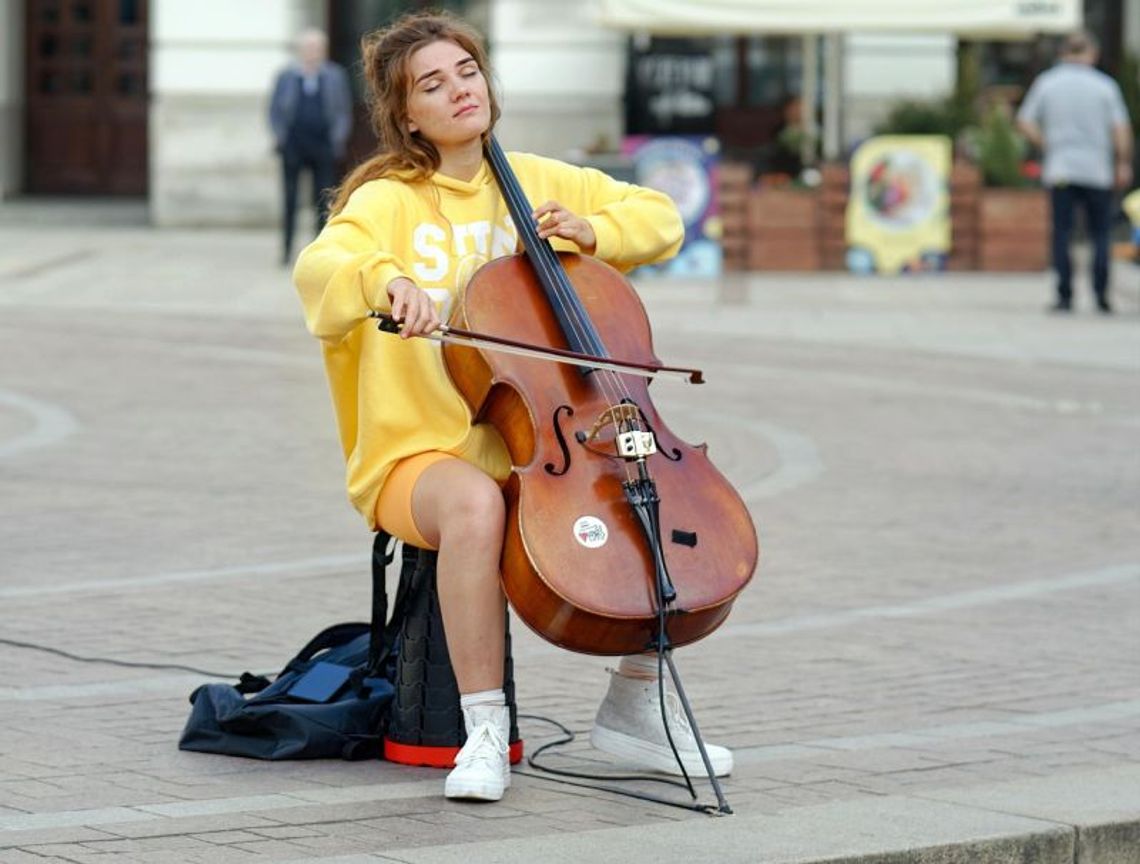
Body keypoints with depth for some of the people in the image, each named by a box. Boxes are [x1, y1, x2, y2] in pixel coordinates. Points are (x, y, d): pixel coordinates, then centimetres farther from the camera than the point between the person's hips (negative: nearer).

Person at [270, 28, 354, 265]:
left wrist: (339, 137, -1)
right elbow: (275, 110, 12)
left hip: (323, 147, 0)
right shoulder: (286, 77, 8)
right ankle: (286, 248, 6)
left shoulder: (335, 77, 8)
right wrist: (279, 135, 0)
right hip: (293, 146, 0)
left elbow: (344, 111, 10)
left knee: (324, 201, -1)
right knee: (290, 200, -1)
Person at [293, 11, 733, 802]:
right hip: (420, 455, -5)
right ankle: (485, 733, -31)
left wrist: (588, 231, -3)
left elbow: (661, 221, 17)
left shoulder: (538, 182, 11)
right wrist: (387, 279, -45)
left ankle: (635, 702, 3)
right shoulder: (387, 203, -3)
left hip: (536, 447, 5)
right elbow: (319, 270, -24)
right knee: (475, 503, -39)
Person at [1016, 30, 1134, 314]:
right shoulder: (1104, 85, -1)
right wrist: (1124, 164, 5)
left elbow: (1025, 123, 2)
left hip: (1059, 172, 1)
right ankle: (1101, 296, 1)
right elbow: (1121, 130, -4)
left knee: (1062, 234, 3)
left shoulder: (1045, 83, 3)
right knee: (1100, 234, 6)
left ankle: (1064, 296, -2)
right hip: (1097, 171, -1)